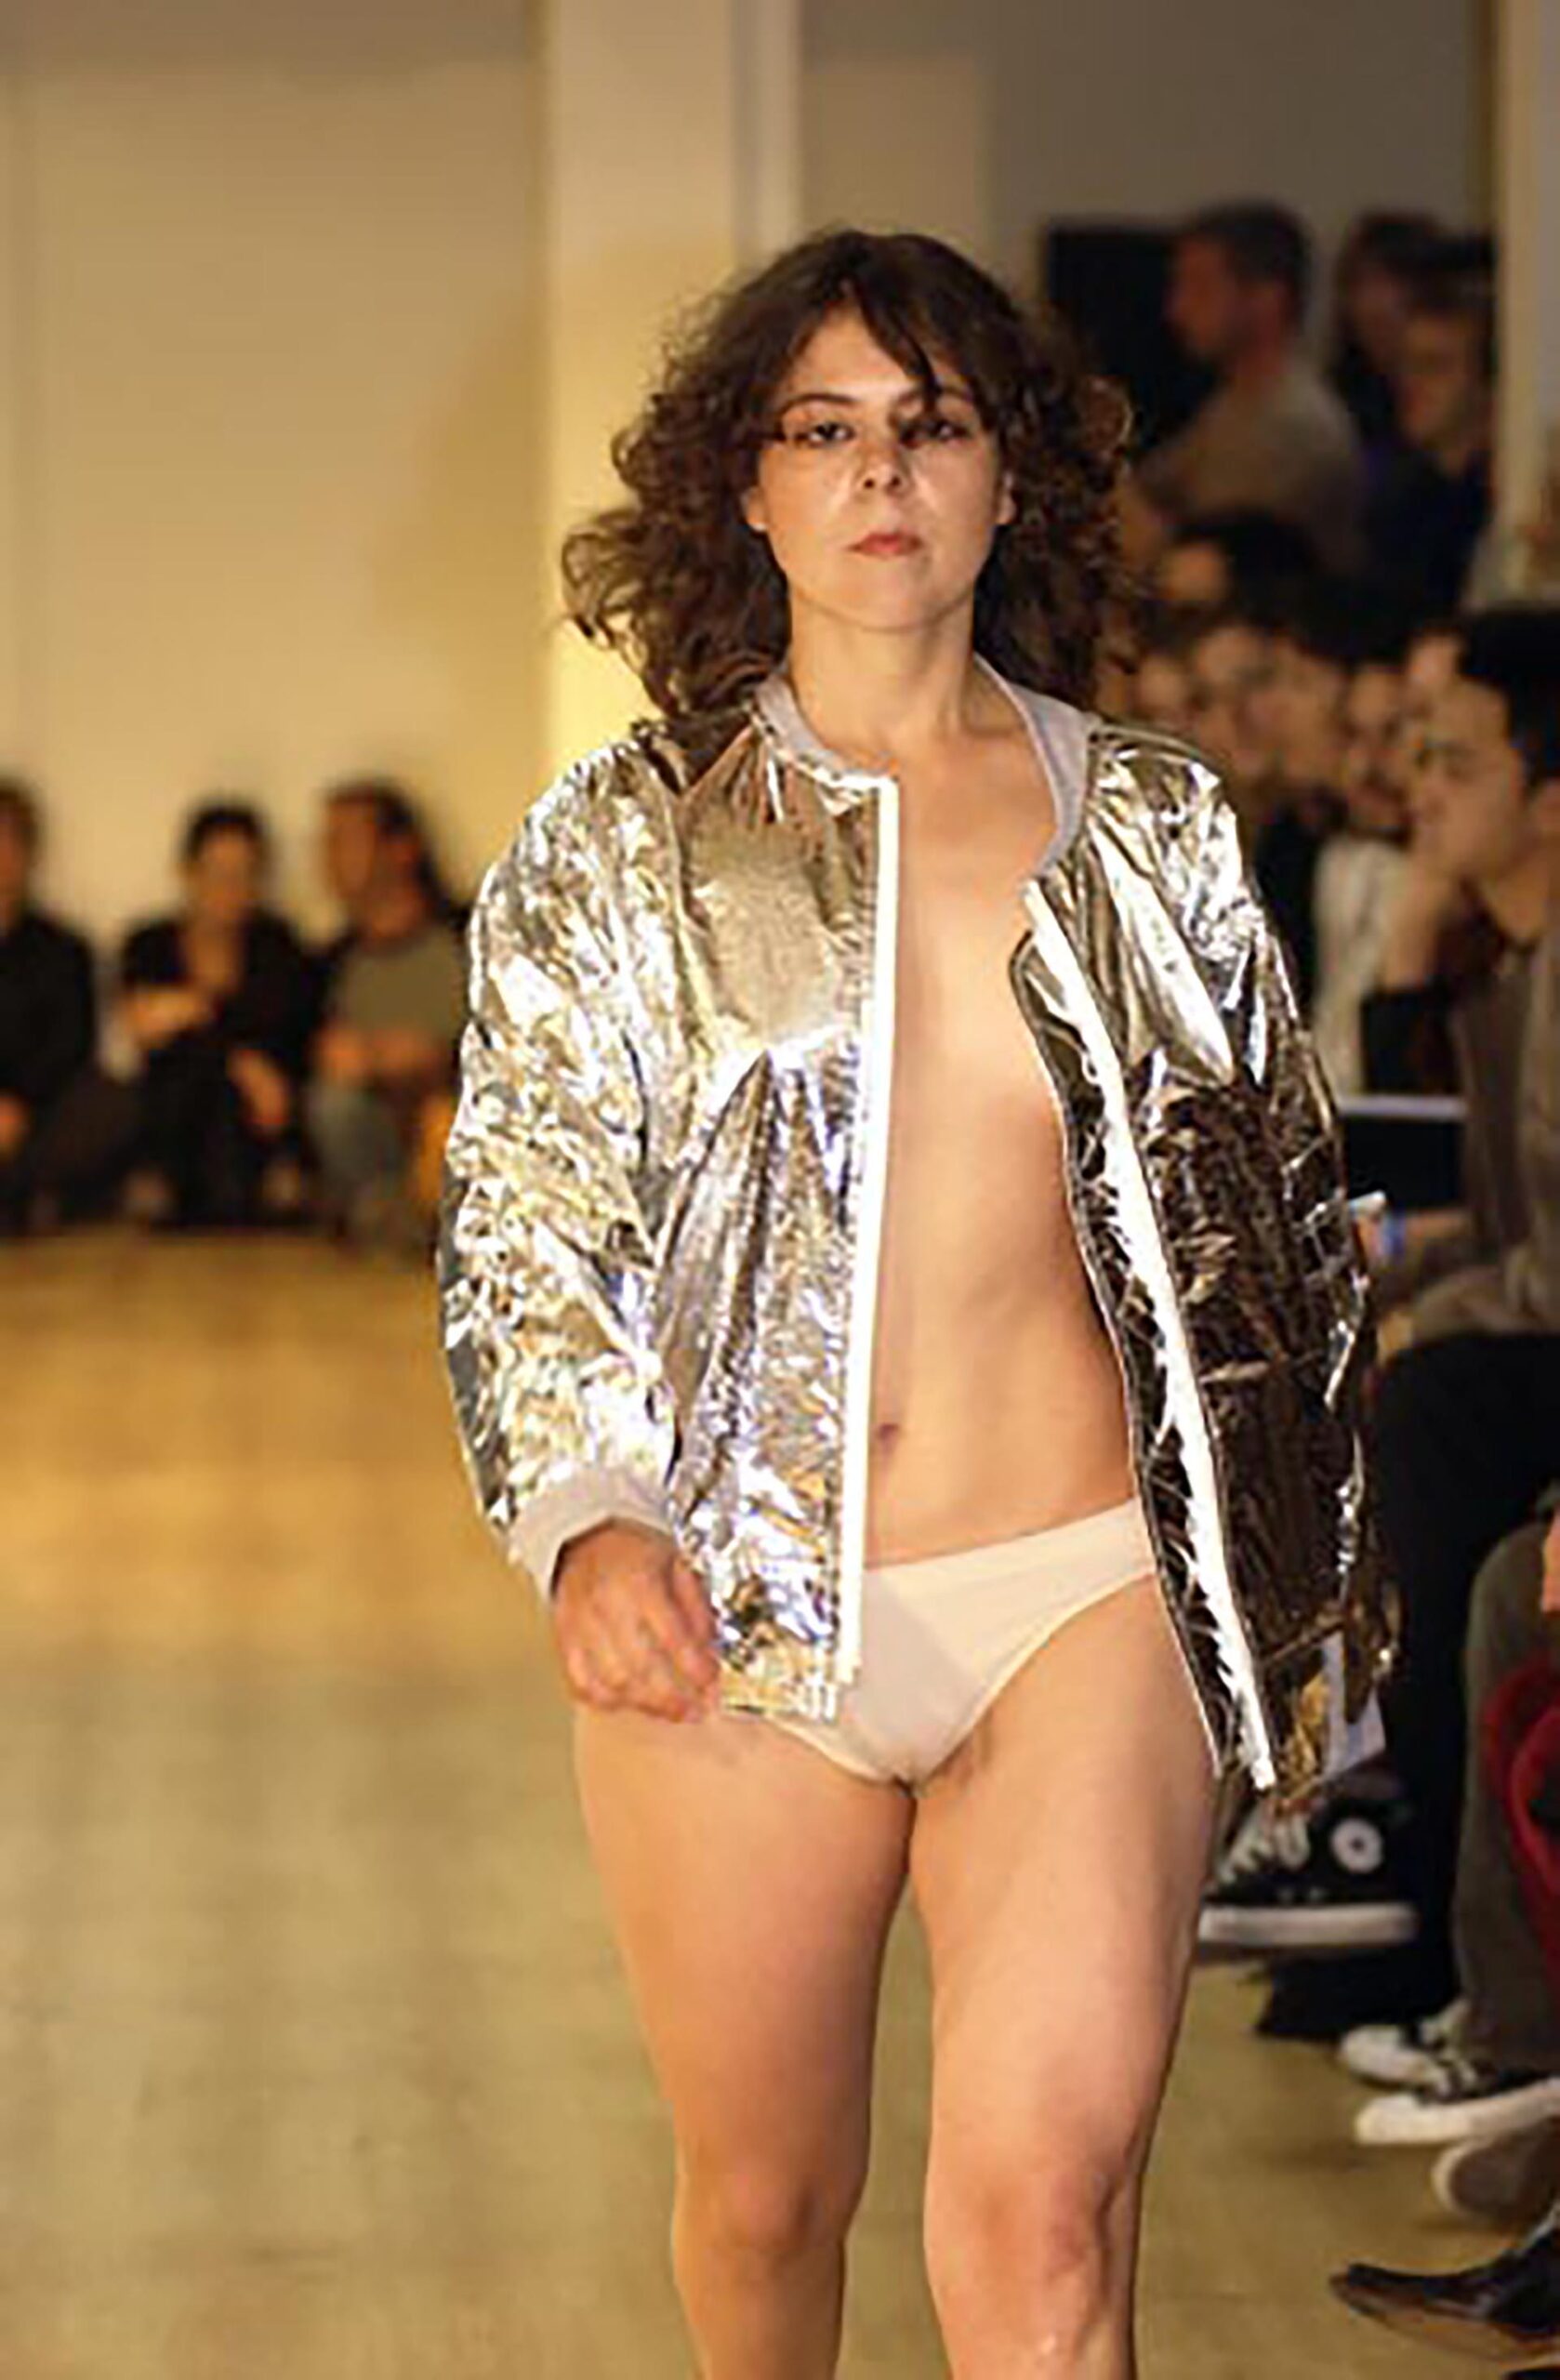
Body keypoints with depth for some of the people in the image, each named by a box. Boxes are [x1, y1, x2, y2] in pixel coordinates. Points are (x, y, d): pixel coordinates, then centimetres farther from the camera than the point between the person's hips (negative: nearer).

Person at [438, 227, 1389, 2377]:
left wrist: (1318, 1578, 16)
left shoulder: (1155, 830, 9)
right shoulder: (620, 848, 6)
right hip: (733, 1625, 1)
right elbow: (515, 1225, 4)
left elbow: (1285, 1210, 16)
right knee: (766, 2199, 12)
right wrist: (585, 1515, -13)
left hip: (1087, 1600, 0)